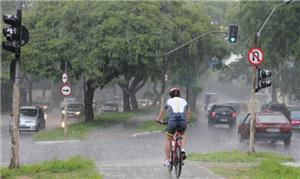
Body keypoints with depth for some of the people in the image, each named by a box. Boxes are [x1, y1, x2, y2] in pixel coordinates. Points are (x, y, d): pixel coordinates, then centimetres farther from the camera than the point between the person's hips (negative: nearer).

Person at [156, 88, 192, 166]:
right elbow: (189, 112, 35)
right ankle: (183, 149, 6)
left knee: (168, 140, 20)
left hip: (172, 121, -1)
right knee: (182, 135, 33)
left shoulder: (169, 101, 18)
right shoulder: (184, 101, 22)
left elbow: (162, 111, 30)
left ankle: (167, 160, 15)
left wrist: (159, 119, 48)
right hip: (183, 121, 1)